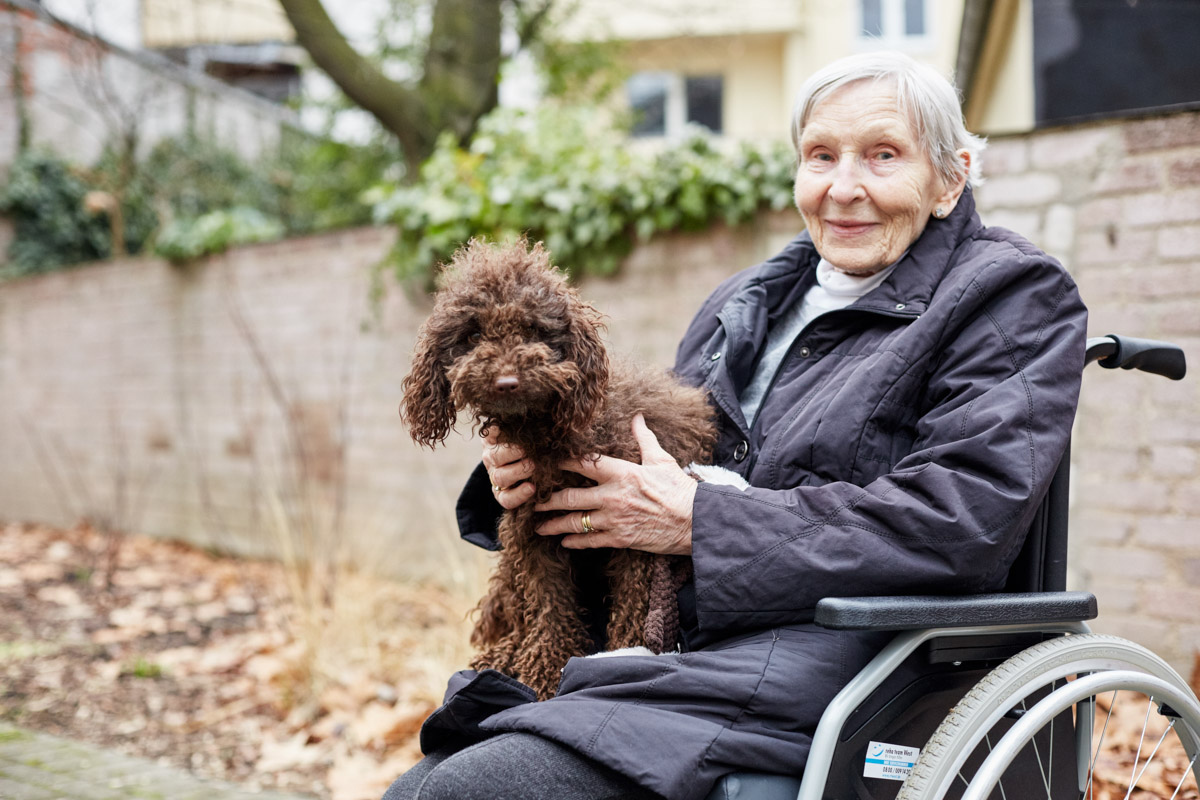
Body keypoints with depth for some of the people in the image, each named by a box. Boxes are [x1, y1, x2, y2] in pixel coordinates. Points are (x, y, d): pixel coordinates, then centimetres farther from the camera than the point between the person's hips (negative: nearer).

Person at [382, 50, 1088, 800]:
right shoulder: (748, 303, 22)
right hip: (670, 659, 7)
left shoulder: (1014, 298, 1)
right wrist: (527, 476, 2)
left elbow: (964, 516, -15)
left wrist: (700, 519, -13)